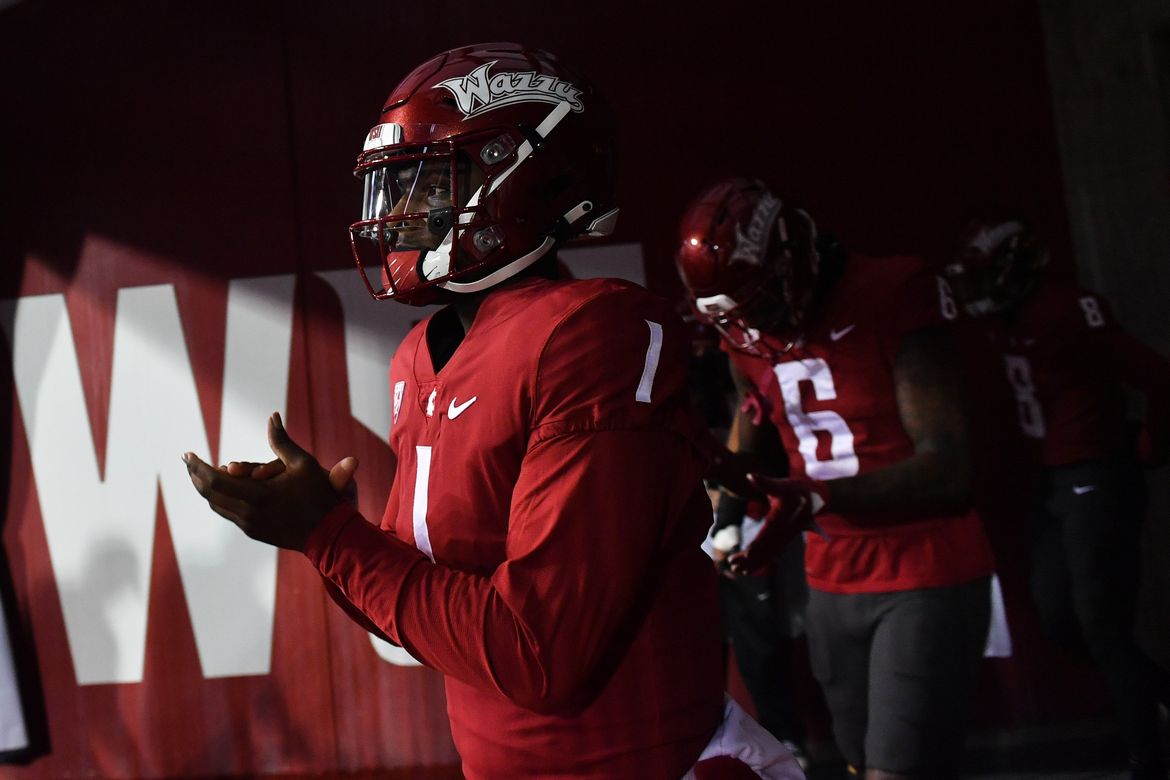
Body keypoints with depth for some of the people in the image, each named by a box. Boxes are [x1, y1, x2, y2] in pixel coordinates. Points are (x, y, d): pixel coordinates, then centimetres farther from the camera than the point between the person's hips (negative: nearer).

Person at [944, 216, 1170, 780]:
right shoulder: (1005, 325, 6)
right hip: (1053, 482, 8)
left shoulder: (1071, 312, -20)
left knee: (1102, 622, -4)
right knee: (1058, 616, 9)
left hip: (1098, 479, -8)